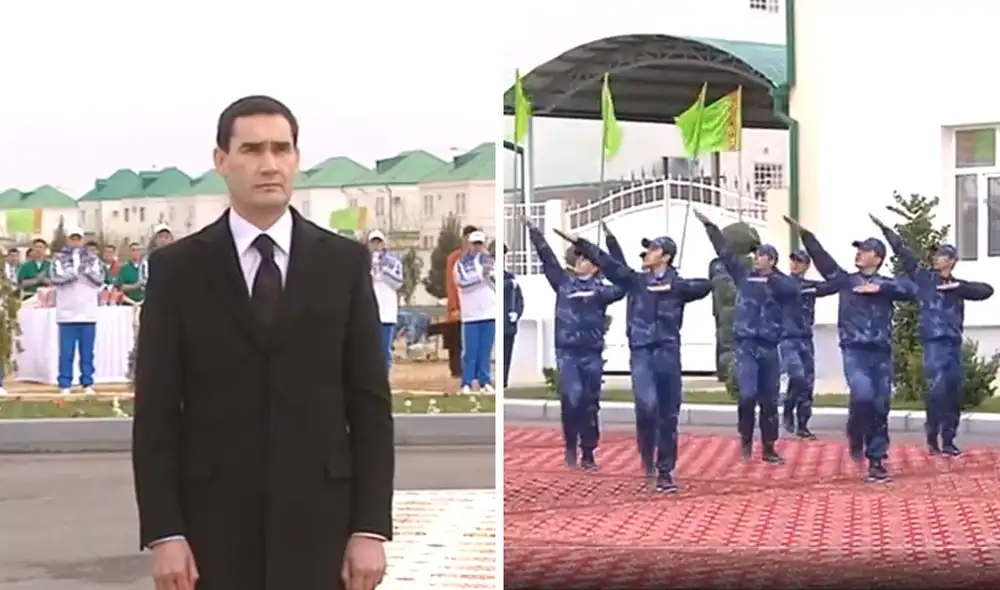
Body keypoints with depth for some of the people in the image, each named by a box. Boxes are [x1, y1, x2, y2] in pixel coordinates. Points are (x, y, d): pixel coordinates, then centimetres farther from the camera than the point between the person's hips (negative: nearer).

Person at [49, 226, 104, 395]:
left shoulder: (92, 258, 9)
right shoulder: (59, 259, 5)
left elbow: (100, 280, -1)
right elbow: (56, 279, -9)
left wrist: (86, 270, -16)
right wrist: (75, 271, -19)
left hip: (88, 312, 1)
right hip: (67, 312, -1)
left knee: (87, 352, 4)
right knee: (66, 352, -1)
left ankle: (88, 383, 10)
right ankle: (65, 384, 4)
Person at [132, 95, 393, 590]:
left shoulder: (345, 261, 4)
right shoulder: (176, 267, 1)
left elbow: (370, 402, 2)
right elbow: (155, 409, -1)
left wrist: (371, 528, -5)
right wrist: (162, 533, -9)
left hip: (316, 519, 1)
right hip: (214, 521, 0)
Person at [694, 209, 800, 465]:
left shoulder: (782, 283, 1)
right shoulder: (744, 276, 7)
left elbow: (793, 290, -22)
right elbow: (726, 251, 5)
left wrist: (770, 278, -31)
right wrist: (709, 225, 3)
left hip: (769, 347, 1)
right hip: (745, 344, 0)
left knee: (769, 400, 7)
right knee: (747, 394, -15)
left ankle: (768, 448, 18)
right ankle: (746, 441, 4)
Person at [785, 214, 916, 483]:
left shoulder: (886, 284, 9)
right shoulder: (845, 280, 10)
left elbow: (911, 290, -8)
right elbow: (821, 257, 0)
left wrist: (879, 288, -14)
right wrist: (803, 233, -9)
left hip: (881, 353, 2)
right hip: (854, 351, -2)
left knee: (880, 407, 3)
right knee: (862, 394, -25)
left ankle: (876, 463, 10)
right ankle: (856, 439, 2)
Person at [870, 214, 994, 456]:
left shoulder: (958, 286, 14)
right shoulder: (924, 276, 7)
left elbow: (987, 290, 4)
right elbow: (902, 251, 4)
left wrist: (959, 287, -8)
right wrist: (885, 229, 1)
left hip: (954, 343, 4)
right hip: (934, 341, -4)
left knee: (954, 393, 6)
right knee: (937, 389, -14)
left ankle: (948, 441, 14)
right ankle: (933, 439, -7)